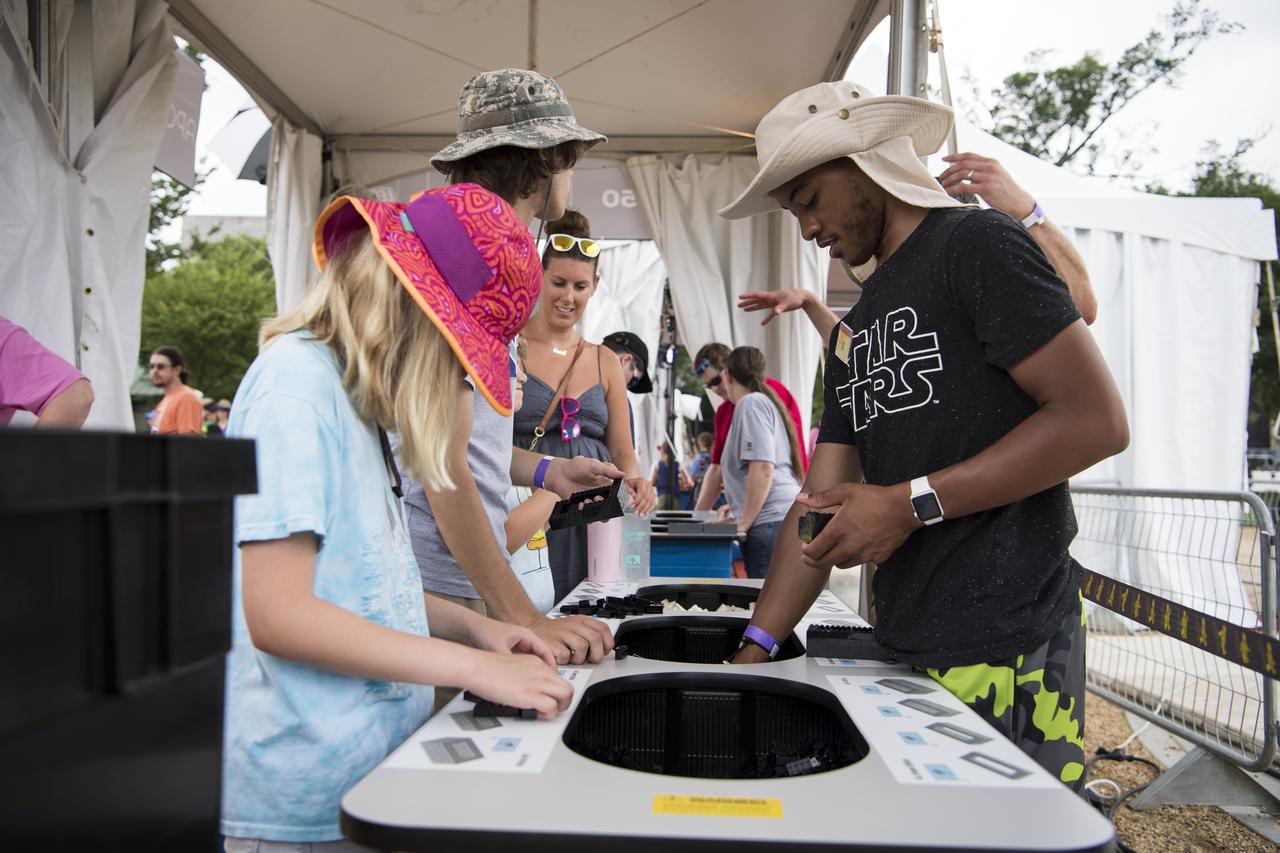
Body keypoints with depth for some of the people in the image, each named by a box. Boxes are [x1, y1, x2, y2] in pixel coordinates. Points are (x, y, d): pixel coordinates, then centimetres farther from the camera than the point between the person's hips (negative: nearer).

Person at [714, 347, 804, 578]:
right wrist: (739, 508, 40)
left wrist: (744, 523, -10)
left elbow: (763, 468, -14)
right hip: (786, 518, 9)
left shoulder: (751, 403, -3)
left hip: (770, 523, -9)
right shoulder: (766, 401, 26)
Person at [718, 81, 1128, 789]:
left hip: (1005, 651, -6)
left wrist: (914, 503, -16)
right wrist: (753, 650, 4)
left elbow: (1097, 420, -14)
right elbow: (818, 506, 12)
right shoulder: (854, 331, 18)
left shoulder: (975, 244, -4)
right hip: (903, 651, 7)